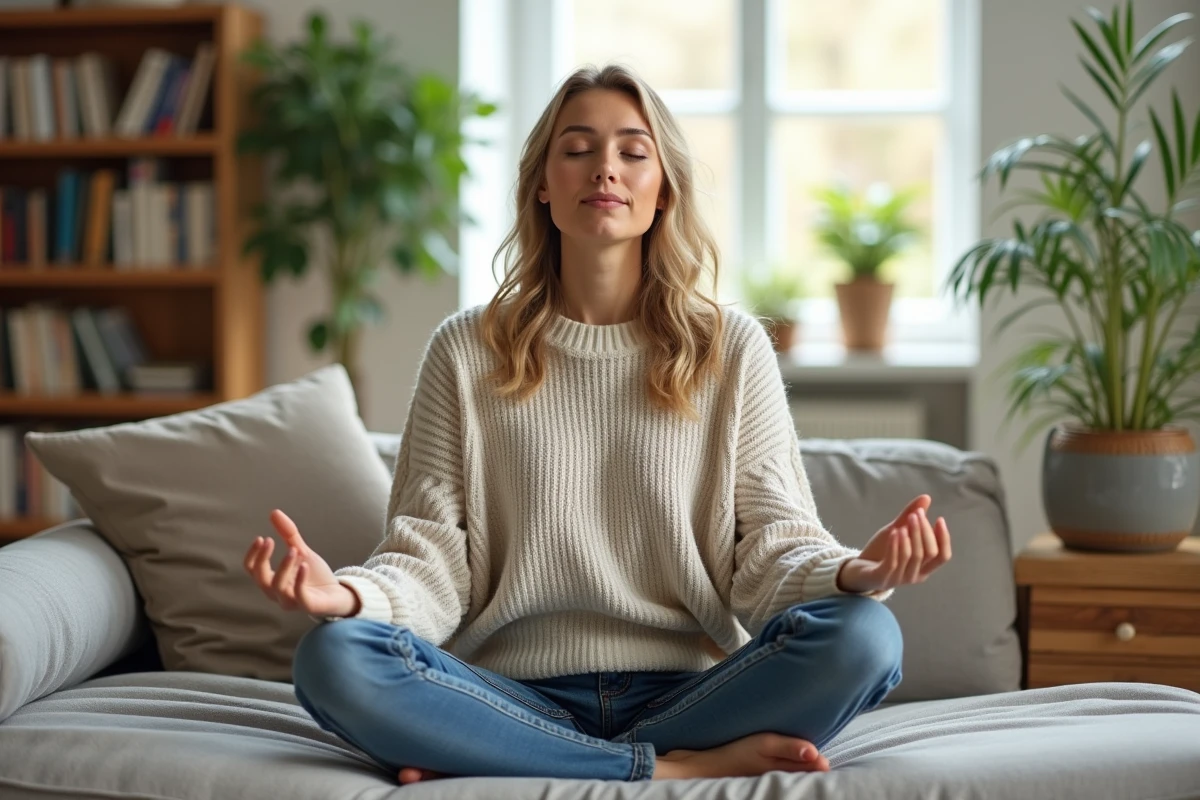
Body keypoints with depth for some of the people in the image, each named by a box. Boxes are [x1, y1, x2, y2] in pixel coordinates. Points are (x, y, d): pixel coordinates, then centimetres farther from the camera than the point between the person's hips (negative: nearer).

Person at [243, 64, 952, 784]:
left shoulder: (733, 347, 8)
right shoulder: (467, 352, 7)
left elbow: (772, 543, 1)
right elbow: (433, 561, 2)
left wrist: (853, 571, -22)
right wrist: (348, 593, -21)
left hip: (688, 689, 1)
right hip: (520, 696, 0)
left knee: (863, 636, -29)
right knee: (334, 658, -28)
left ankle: (498, 767, -21)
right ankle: (680, 768, -22)